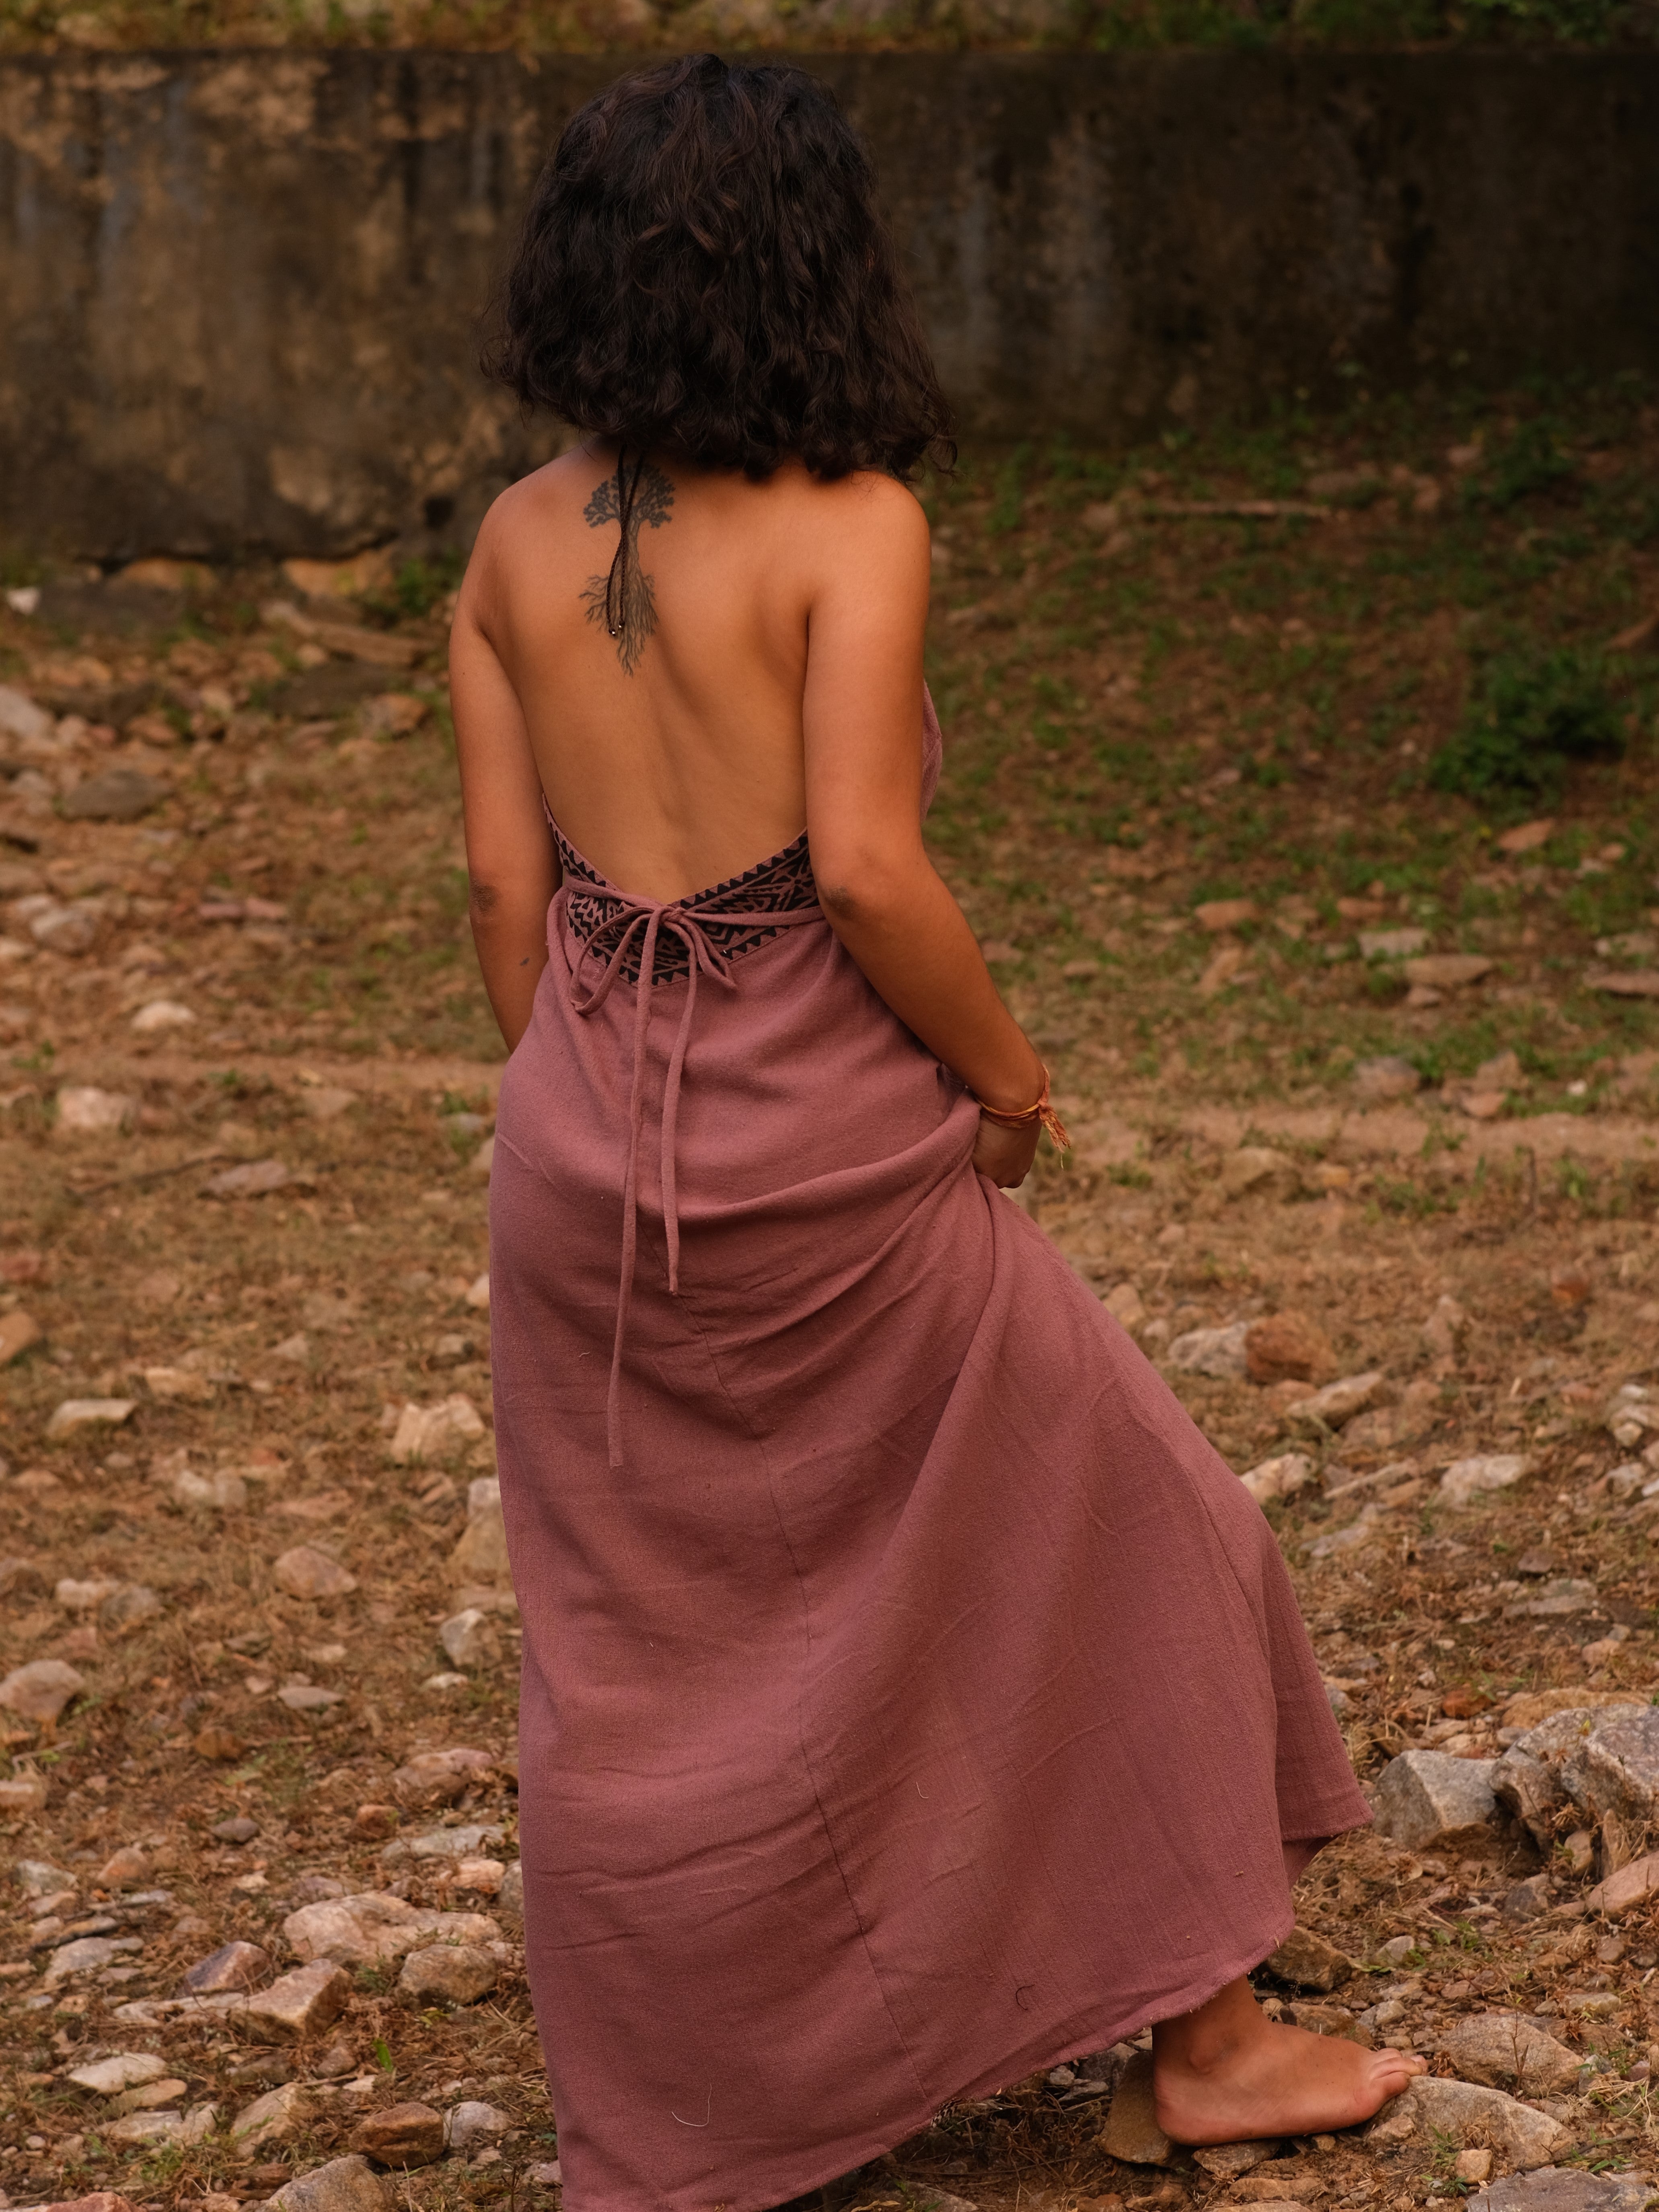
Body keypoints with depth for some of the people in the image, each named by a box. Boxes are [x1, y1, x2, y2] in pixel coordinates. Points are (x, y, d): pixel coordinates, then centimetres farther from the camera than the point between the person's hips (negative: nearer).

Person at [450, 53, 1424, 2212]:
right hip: (827, 1149, -5)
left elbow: (505, 881, 4)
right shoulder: (848, 523, -15)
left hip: (588, 1144, 5)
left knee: (637, 1658, 15)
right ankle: (1209, 2036, 25)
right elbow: (868, 869, -21)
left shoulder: (517, 541, 2)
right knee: (1112, 1545, 15)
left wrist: (589, 1136, 15)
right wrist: (1010, 1077, -6)